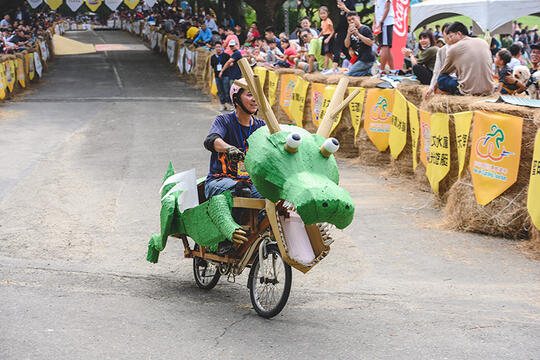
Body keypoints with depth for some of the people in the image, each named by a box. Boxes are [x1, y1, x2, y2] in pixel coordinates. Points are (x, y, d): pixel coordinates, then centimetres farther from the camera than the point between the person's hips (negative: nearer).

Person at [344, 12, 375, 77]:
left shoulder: (365, 29, -10)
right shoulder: (352, 31, 13)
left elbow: (370, 43, -21)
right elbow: (347, 45, 5)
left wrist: (358, 34, -24)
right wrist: (348, 35, -13)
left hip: (367, 60, -9)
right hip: (359, 59, 9)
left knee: (350, 74, -10)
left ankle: (370, 71, -7)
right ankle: (370, 70, 6)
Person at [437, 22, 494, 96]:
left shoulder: (453, 49, -2)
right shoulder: (483, 42, 10)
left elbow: (444, 71, 12)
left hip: (469, 91, -6)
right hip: (489, 90, 6)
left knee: (441, 78, 10)